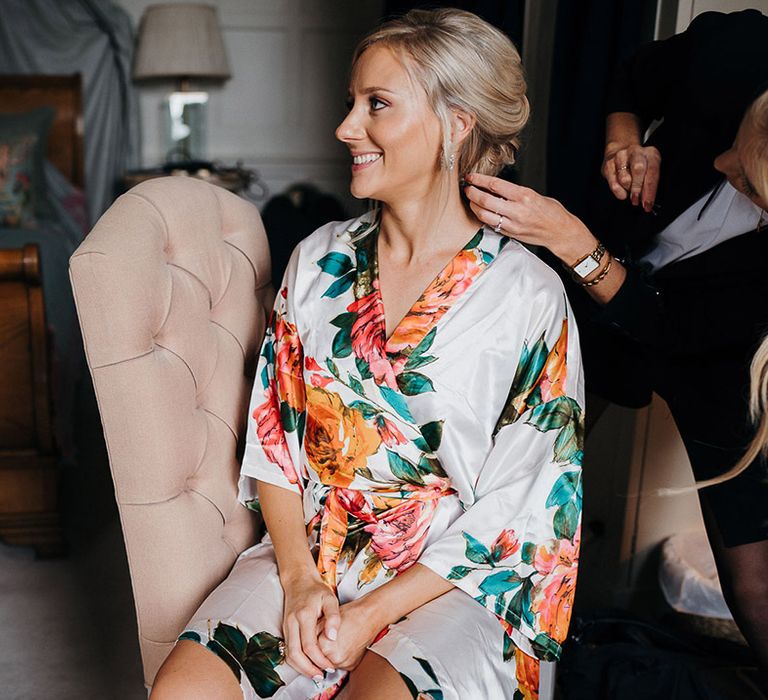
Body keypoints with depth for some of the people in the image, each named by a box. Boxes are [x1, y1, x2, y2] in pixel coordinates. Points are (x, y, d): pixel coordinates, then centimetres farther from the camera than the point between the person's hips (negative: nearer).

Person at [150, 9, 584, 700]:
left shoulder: (528, 296, -9)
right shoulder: (318, 261, 4)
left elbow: (521, 508, -8)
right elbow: (273, 431, 6)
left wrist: (374, 613, -12)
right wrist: (298, 578, -7)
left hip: (454, 577, -3)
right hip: (310, 548, 4)